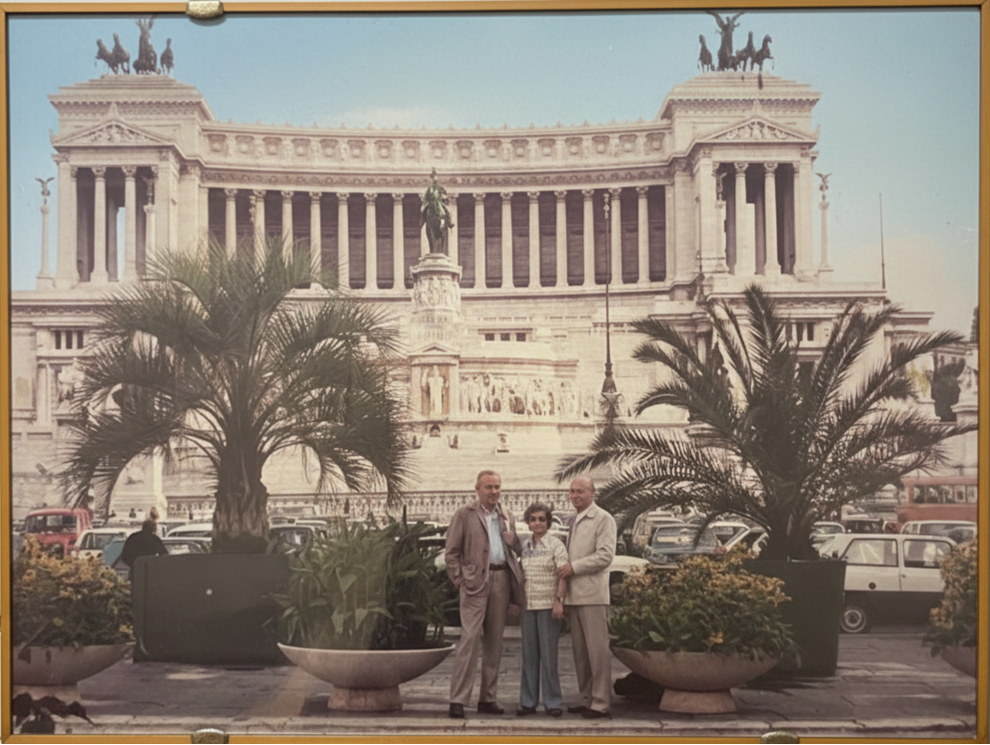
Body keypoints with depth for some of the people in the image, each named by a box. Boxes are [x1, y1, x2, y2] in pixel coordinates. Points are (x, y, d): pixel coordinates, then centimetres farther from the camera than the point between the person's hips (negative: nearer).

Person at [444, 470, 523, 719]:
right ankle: (457, 700, -11)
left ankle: (487, 698, 14)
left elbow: (514, 549, 20)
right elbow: (451, 553, -1)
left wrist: (517, 578, 3)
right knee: (470, 638, -12)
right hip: (476, 580, -5)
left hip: (502, 579, 5)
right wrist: (460, 582, -8)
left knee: (494, 640, 7)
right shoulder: (464, 515, 1)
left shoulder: (506, 516, 16)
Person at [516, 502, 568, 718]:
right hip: (527, 605, 5)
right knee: (529, 653, 7)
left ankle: (552, 702, 4)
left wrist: (559, 600, -16)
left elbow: (563, 576, -7)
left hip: (547, 605, -4)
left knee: (548, 653, -3)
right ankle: (528, 702, 12)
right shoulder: (524, 546, 11)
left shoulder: (555, 545, -2)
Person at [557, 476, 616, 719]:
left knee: (597, 649, -7)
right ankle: (587, 698, 16)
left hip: (593, 595, -8)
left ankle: (600, 703, -6)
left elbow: (605, 555, -13)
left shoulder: (603, 519, -4)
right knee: (580, 651, 9)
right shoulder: (573, 521, 20)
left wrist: (574, 567, -14)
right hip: (573, 595, 8)